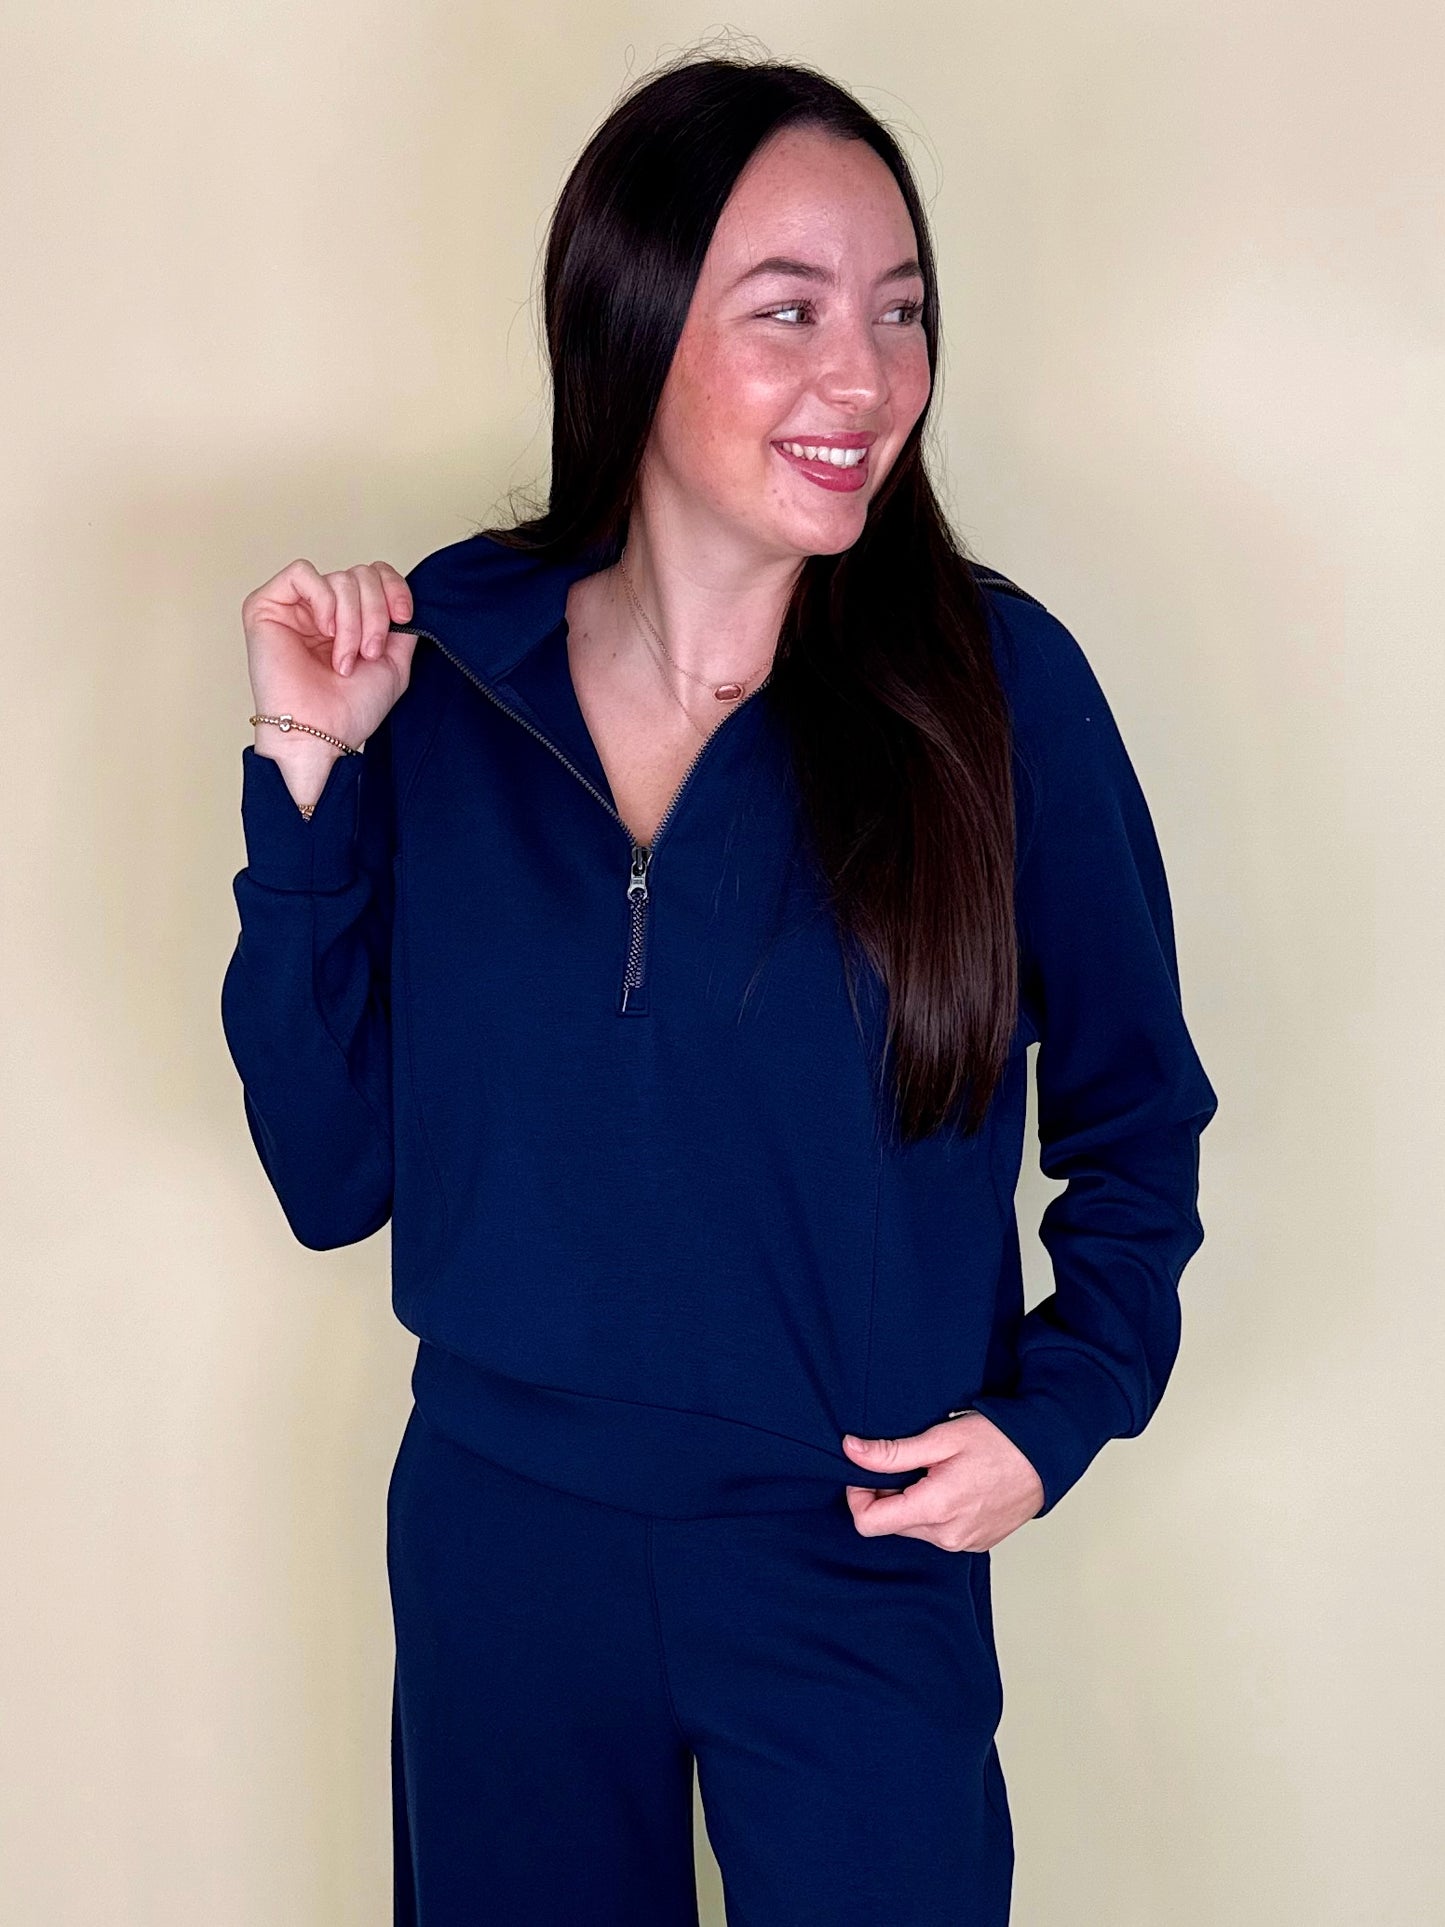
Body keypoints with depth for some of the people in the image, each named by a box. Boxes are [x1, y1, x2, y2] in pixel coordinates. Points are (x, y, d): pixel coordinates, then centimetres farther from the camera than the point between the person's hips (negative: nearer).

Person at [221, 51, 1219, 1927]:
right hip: (496, 1541, 2)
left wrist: (1060, 1410, -11)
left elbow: (1134, 1115, 2)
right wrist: (307, 777, -13)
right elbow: (332, 1171, -5)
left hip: (860, 1565, -1)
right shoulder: (443, 655, -7)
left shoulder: (993, 678, -12)